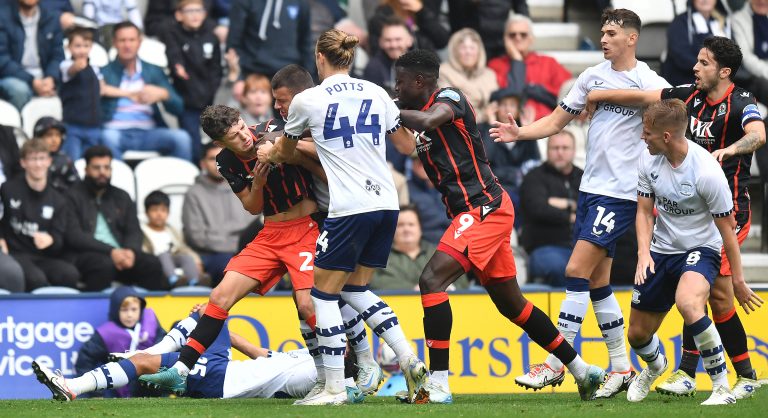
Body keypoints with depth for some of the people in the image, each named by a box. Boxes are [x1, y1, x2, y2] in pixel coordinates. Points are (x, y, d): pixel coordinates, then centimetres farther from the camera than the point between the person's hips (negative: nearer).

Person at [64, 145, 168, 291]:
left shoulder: (122, 197, 23)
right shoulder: (73, 196, 6)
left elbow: (134, 232, 14)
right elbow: (74, 235, -6)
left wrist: (130, 251, -11)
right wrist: (110, 251, -17)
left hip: (120, 254, 5)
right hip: (85, 256, -5)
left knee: (152, 264, -24)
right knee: (104, 264, -39)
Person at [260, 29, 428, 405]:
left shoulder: (307, 100, -1)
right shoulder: (376, 93, 10)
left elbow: (285, 153, 17)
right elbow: (407, 143, 20)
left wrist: (267, 154, 40)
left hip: (350, 209, -6)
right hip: (386, 202, 6)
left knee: (324, 293, 4)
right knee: (356, 289, 19)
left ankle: (334, 388, 0)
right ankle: (410, 361, 5)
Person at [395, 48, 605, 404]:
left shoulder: (449, 98, -10)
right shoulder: (423, 126, 16)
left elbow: (428, 120, -30)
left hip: (484, 208, -10)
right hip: (478, 212, 10)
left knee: (432, 279, -19)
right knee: (511, 303, 17)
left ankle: (437, 384, -22)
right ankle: (583, 371, 27)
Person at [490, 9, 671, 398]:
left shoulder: (651, 84, -7)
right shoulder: (592, 76, 11)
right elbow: (557, 120, 16)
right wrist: (519, 133, 1)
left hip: (620, 192, -7)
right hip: (591, 187, 7)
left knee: (577, 271, -13)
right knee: (596, 282, 8)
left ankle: (555, 364, -9)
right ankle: (620, 366, 19)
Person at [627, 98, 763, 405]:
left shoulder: (707, 171, -24)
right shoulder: (649, 161, -8)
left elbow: (727, 228, -14)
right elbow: (644, 211, 4)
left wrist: (739, 282, -9)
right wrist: (644, 253, -14)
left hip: (700, 250, -6)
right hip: (661, 251, 6)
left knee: (687, 302, -38)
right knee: (638, 335, 12)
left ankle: (722, 388, -27)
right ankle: (655, 365, 52)